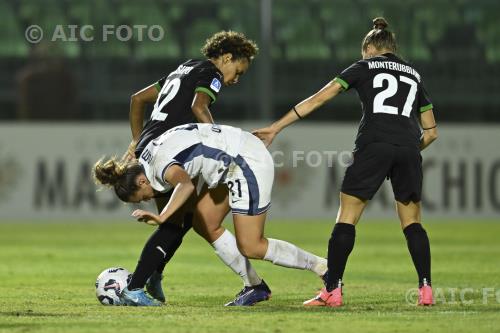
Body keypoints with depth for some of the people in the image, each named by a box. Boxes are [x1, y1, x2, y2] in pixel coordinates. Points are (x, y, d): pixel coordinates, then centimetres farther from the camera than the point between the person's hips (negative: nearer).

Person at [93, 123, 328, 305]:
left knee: (250, 247, -9)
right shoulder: (149, 154, 8)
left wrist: (162, 217, -49)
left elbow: (186, 185, -43)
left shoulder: (162, 168, -21)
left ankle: (320, 266, 1)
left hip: (250, 163, -11)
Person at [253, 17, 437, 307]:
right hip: (408, 148, 3)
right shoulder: (414, 75, 26)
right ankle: (426, 289, 1)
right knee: (412, 222, 13)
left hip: (374, 145, -3)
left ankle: (333, 290, -4)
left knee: (346, 218, 2)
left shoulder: (364, 67, 16)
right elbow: (431, 131, 26)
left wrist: (276, 127, 11)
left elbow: (320, 98, 10)